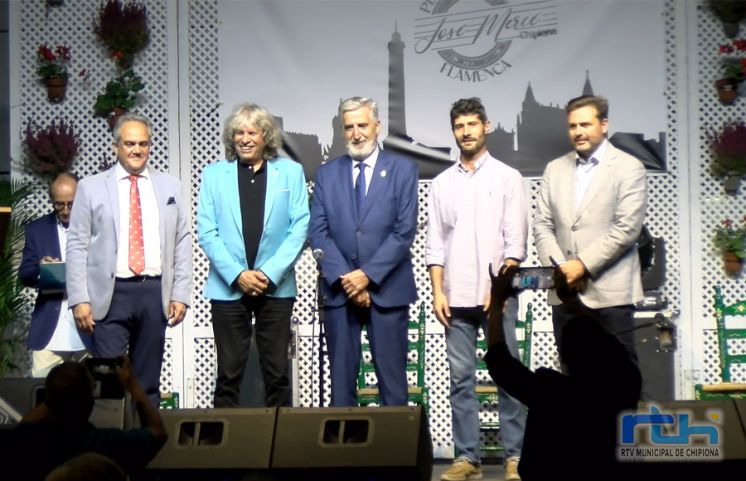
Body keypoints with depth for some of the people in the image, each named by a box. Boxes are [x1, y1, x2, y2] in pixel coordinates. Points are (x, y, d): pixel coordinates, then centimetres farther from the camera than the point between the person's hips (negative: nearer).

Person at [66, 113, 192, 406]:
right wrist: (79, 300, -7)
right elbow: (77, 246, 1)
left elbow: (183, 244, 8)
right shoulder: (91, 188, 4)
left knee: (148, 382, 9)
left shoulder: (170, 187, 10)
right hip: (110, 294, -2)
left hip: (155, 293, 2)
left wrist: (180, 295, 1)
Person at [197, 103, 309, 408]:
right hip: (228, 287, 0)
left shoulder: (291, 172, 6)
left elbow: (300, 226, 0)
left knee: (277, 372, 3)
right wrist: (237, 274, -10)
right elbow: (206, 232, 1)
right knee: (229, 373, 2)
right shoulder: (214, 174, 7)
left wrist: (270, 273, -10)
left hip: (276, 287, 0)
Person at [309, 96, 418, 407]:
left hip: (387, 289, -2)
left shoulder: (403, 170, 4)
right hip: (339, 289, 2)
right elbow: (318, 232, 4)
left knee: (392, 379, 0)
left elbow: (404, 231, -4)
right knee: (341, 379, 3)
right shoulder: (327, 173, 11)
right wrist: (344, 277, -9)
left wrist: (368, 274, -11)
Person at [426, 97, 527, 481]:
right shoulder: (442, 183, 13)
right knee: (460, 378, 2)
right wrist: (438, 292, 0)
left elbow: (515, 240, -2)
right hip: (457, 296, 3)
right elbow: (435, 243, 10)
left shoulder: (507, 177, 5)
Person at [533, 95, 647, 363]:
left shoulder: (629, 168, -1)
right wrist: (559, 268, -6)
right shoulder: (555, 169, 14)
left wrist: (583, 264, -14)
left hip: (610, 293, -4)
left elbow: (627, 228, -10)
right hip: (565, 293, 5)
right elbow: (542, 225, 10)